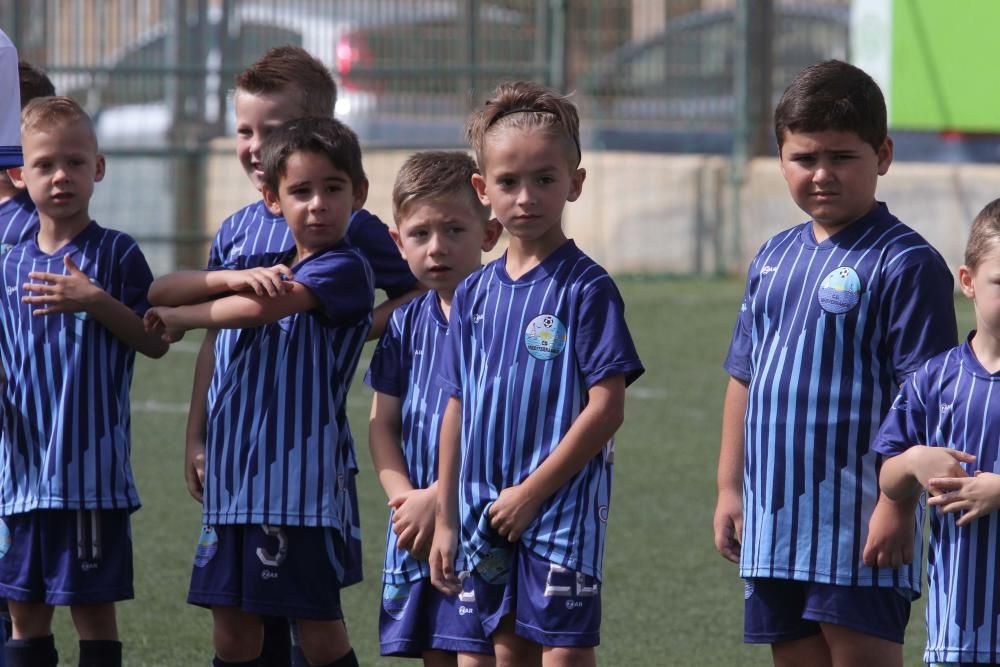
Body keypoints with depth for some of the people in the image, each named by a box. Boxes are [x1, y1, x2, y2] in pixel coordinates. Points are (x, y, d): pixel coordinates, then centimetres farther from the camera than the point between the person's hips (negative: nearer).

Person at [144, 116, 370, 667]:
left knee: (317, 622, -3)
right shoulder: (262, 266, 15)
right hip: (235, 471, 7)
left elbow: (259, 309, -20)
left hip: (305, 472, -7)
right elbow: (159, 291, 6)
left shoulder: (344, 269, -7)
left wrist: (176, 318, -3)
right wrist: (234, 277, -14)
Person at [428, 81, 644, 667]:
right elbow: (459, 410, 13)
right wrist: (446, 519, 11)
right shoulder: (474, 295, 9)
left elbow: (607, 406, -13)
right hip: (490, 511, 6)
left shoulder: (587, 289, -8)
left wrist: (531, 493, -14)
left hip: (563, 507, -6)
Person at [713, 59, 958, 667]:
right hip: (774, 521, 7)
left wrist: (897, 505, -18)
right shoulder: (775, 259, 13)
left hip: (858, 526, -7)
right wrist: (730, 488, 15)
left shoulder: (904, 263, -10)